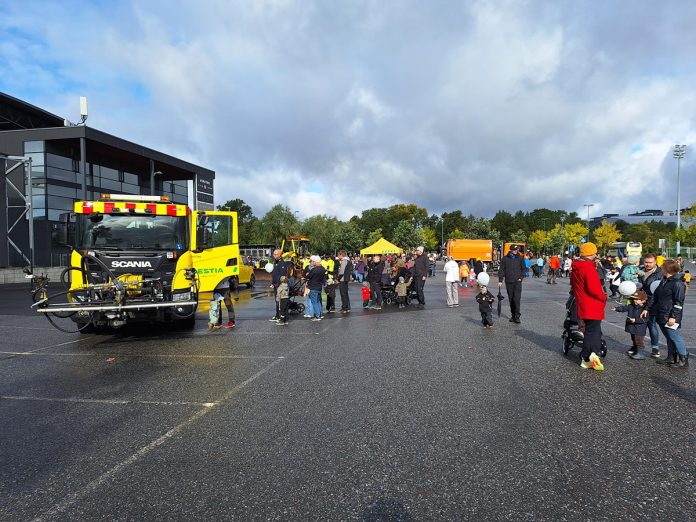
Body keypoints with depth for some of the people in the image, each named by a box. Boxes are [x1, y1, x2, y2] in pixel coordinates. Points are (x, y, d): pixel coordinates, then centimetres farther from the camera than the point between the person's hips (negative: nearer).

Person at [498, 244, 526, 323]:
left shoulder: (520, 258, 5)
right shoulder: (505, 259, 3)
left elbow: (524, 269, 12)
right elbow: (501, 270, 4)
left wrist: (521, 277, -1)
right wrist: (500, 280, -3)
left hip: (517, 282, -1)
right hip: (508, 282, 1)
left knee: (517, 299, -12)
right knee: (511, 300, 7)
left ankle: (517, 316, -9)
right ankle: (513, 315, 18)